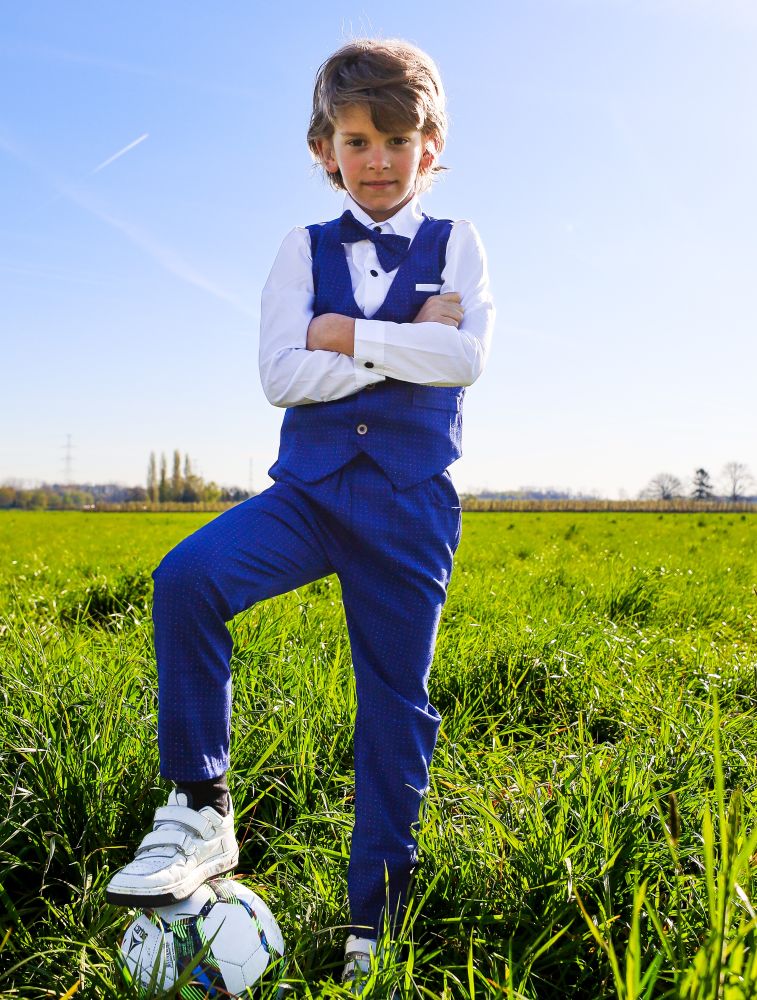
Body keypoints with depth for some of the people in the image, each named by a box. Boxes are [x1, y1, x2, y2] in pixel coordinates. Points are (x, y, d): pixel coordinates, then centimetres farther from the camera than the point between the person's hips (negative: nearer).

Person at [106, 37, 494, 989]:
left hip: (409, 498, 0)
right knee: (186, 576, -27)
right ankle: (199, 806, -13)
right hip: (310, 483, 1)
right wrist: (408, 344, -10)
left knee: (396, 698, 2)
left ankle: (374, 911, 17)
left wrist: (349, 333, -10)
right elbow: (280, 376, -6)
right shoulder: (304, 249, 9)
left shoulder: (455, 245, 8)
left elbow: (466, 357, -10)